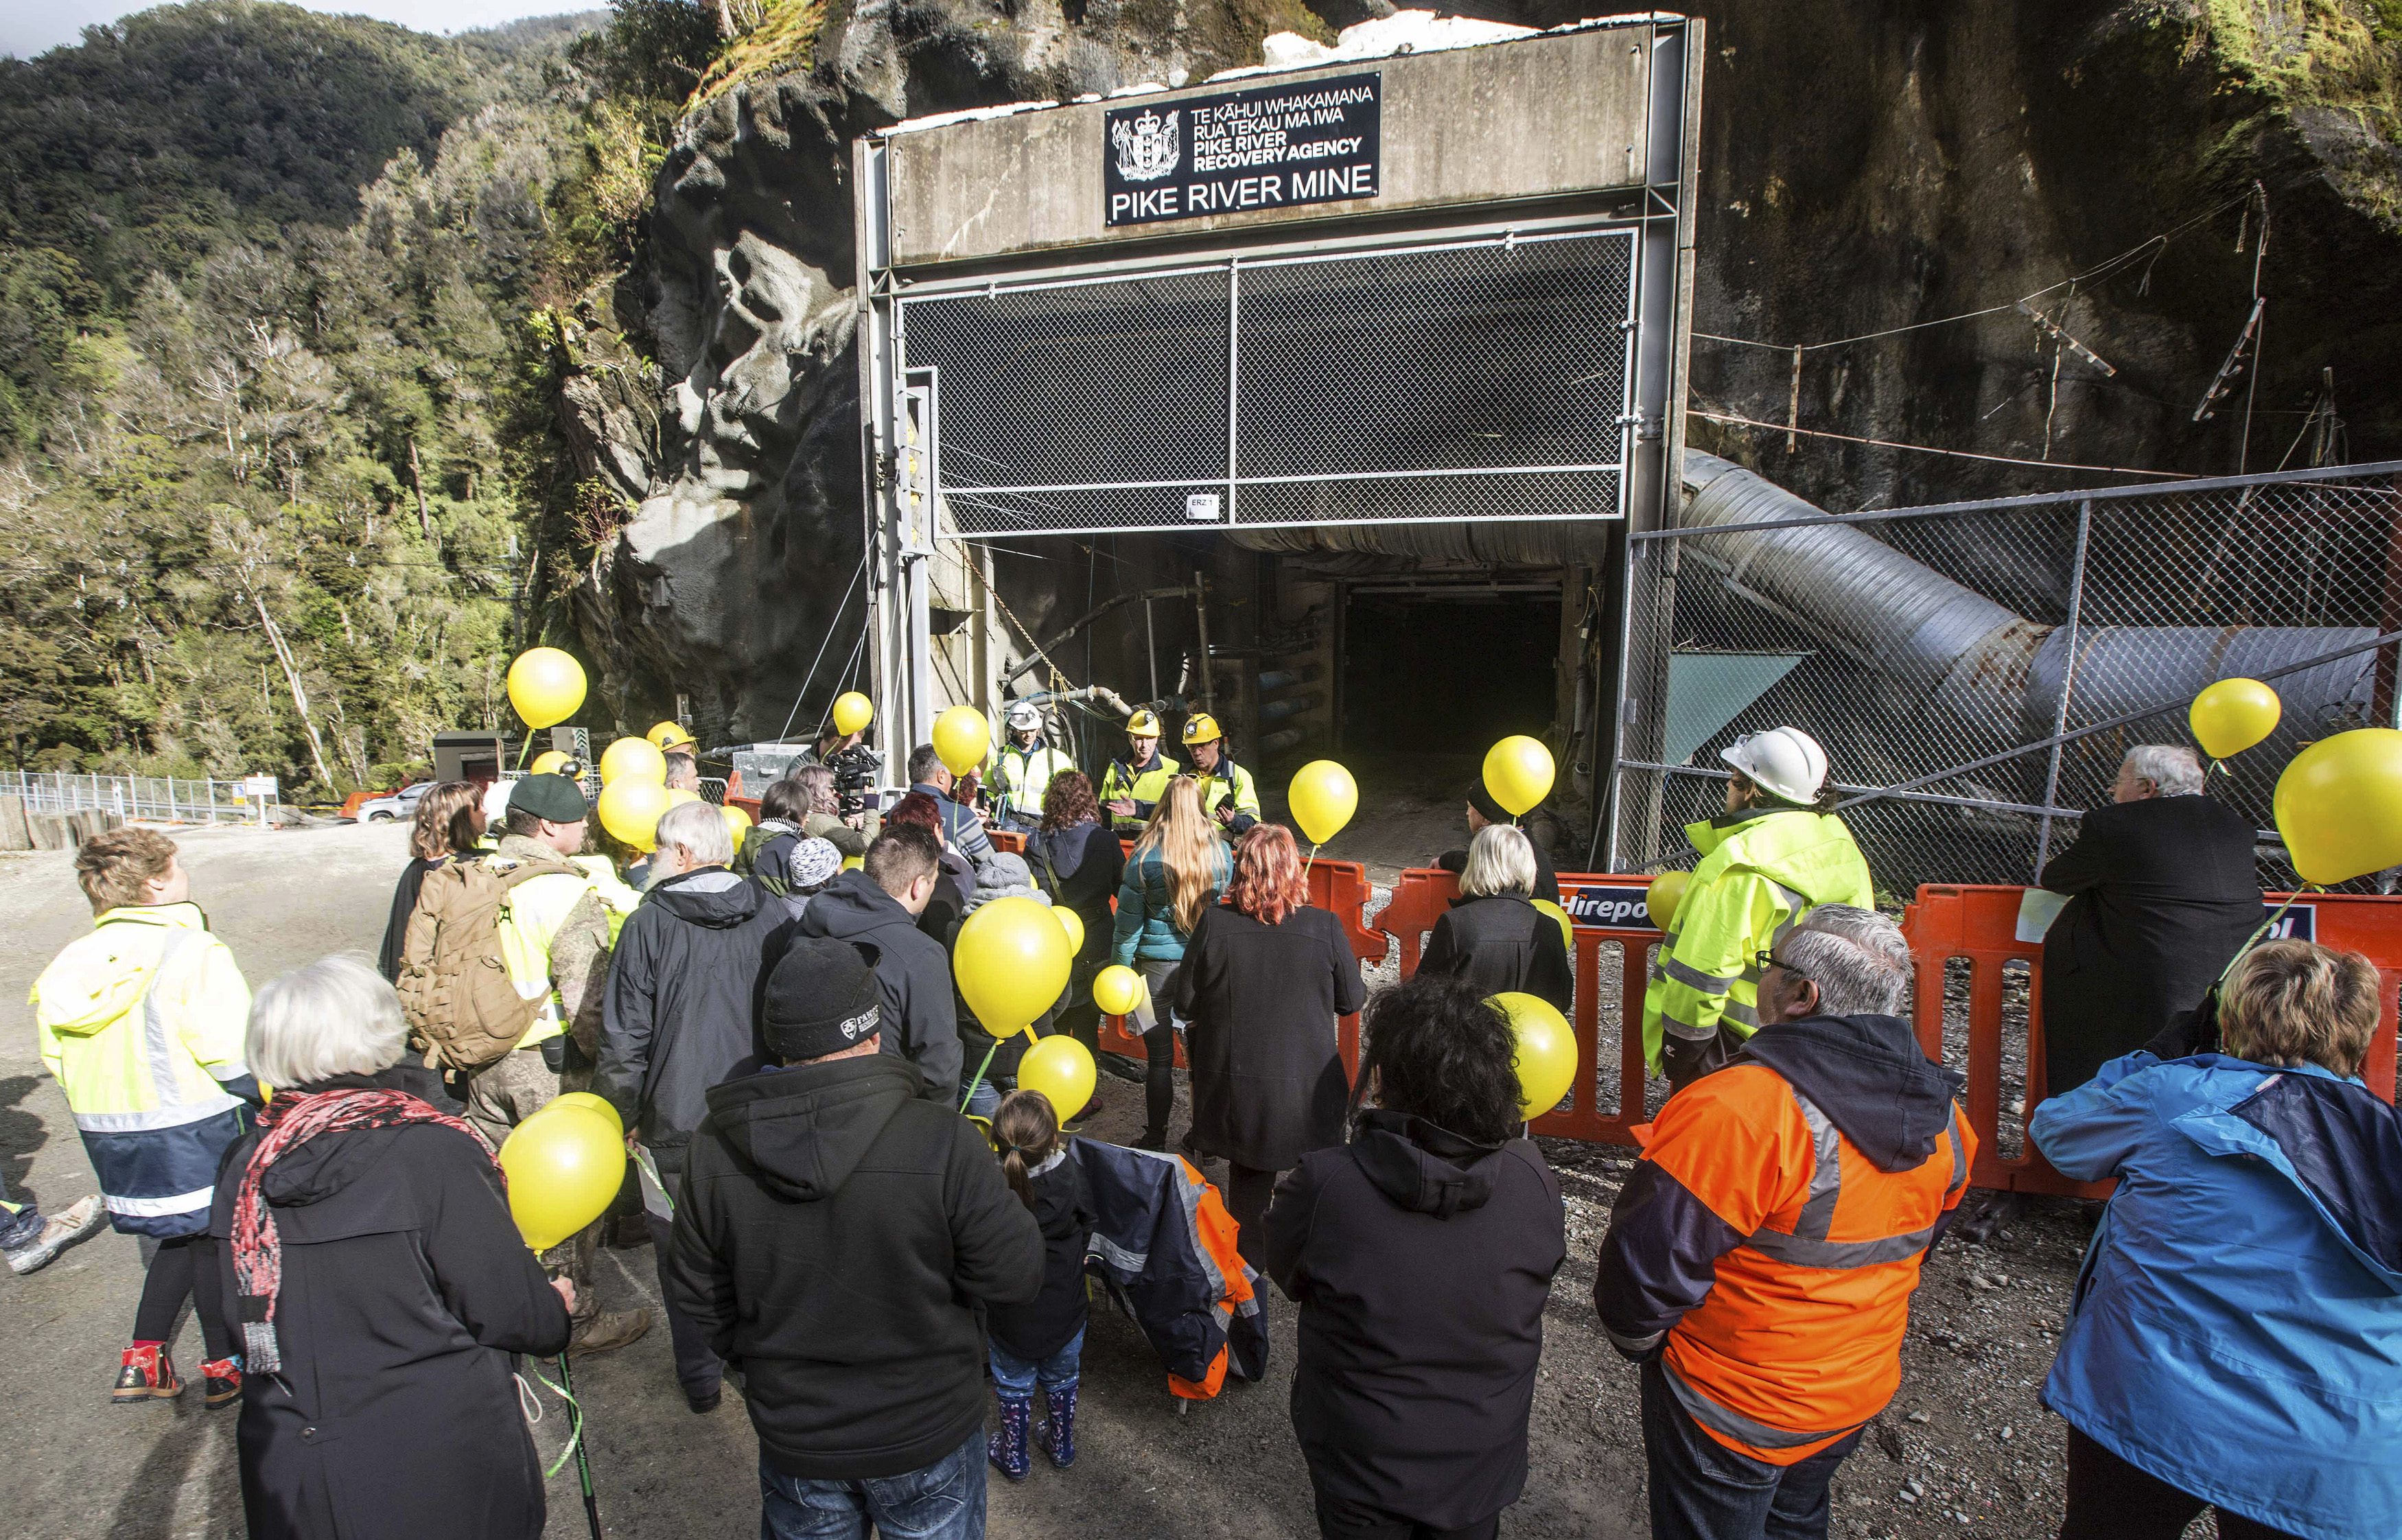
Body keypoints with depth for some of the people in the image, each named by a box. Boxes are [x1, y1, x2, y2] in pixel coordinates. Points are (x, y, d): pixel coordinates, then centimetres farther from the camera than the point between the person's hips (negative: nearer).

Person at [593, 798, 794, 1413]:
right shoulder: (773, 915, -5)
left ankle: (701, 1378, 29)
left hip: (678, 1121, -2)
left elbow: (624, 1039, -8)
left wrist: (622, 1116, 6)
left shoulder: (649, 925, -12)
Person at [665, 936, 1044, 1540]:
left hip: (793, 1440, 3)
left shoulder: (715, 1149, -17)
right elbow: (1014, 1276, -21)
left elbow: (697, 1295, -3)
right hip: (928, 1435, -2)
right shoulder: (944, 1142, -30)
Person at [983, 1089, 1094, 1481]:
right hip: (1065, 1311, 2)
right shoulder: (1072, 1176, -26)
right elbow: (1087, 1227, -7)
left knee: (1014, 1386, 25)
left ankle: (1015, 1457, 44)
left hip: (1011, 1315, -1)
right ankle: (1062, 1445, 48)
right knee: (1061, 1379, 28)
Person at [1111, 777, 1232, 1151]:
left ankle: (1155, 1141, 21)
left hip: (1157, 965, -3)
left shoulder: (1146, 856, -14)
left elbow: (1127, 923, -7)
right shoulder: (1221, 851, -6)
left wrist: (1119, 971, 3)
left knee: (1159, 1057, 8)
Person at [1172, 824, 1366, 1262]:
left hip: (1235, 1082, 1)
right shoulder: (1325, 927, -17)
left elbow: (1184, 1003, -6)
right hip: (1307, 1083, 0)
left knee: (1248, 1171, 22)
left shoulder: (1214, 922, -16)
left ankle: (1248, 1258, 37)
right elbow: (1353, 1000, -3)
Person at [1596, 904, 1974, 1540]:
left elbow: (1649, 1262, -27)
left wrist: (1635, 1340, -6)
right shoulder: (1941, 1116, -9)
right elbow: (1922, 1239, 9)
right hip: (1862, 1392, 6)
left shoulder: (1733, 1113, -35)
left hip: (1733, 1409, -6)